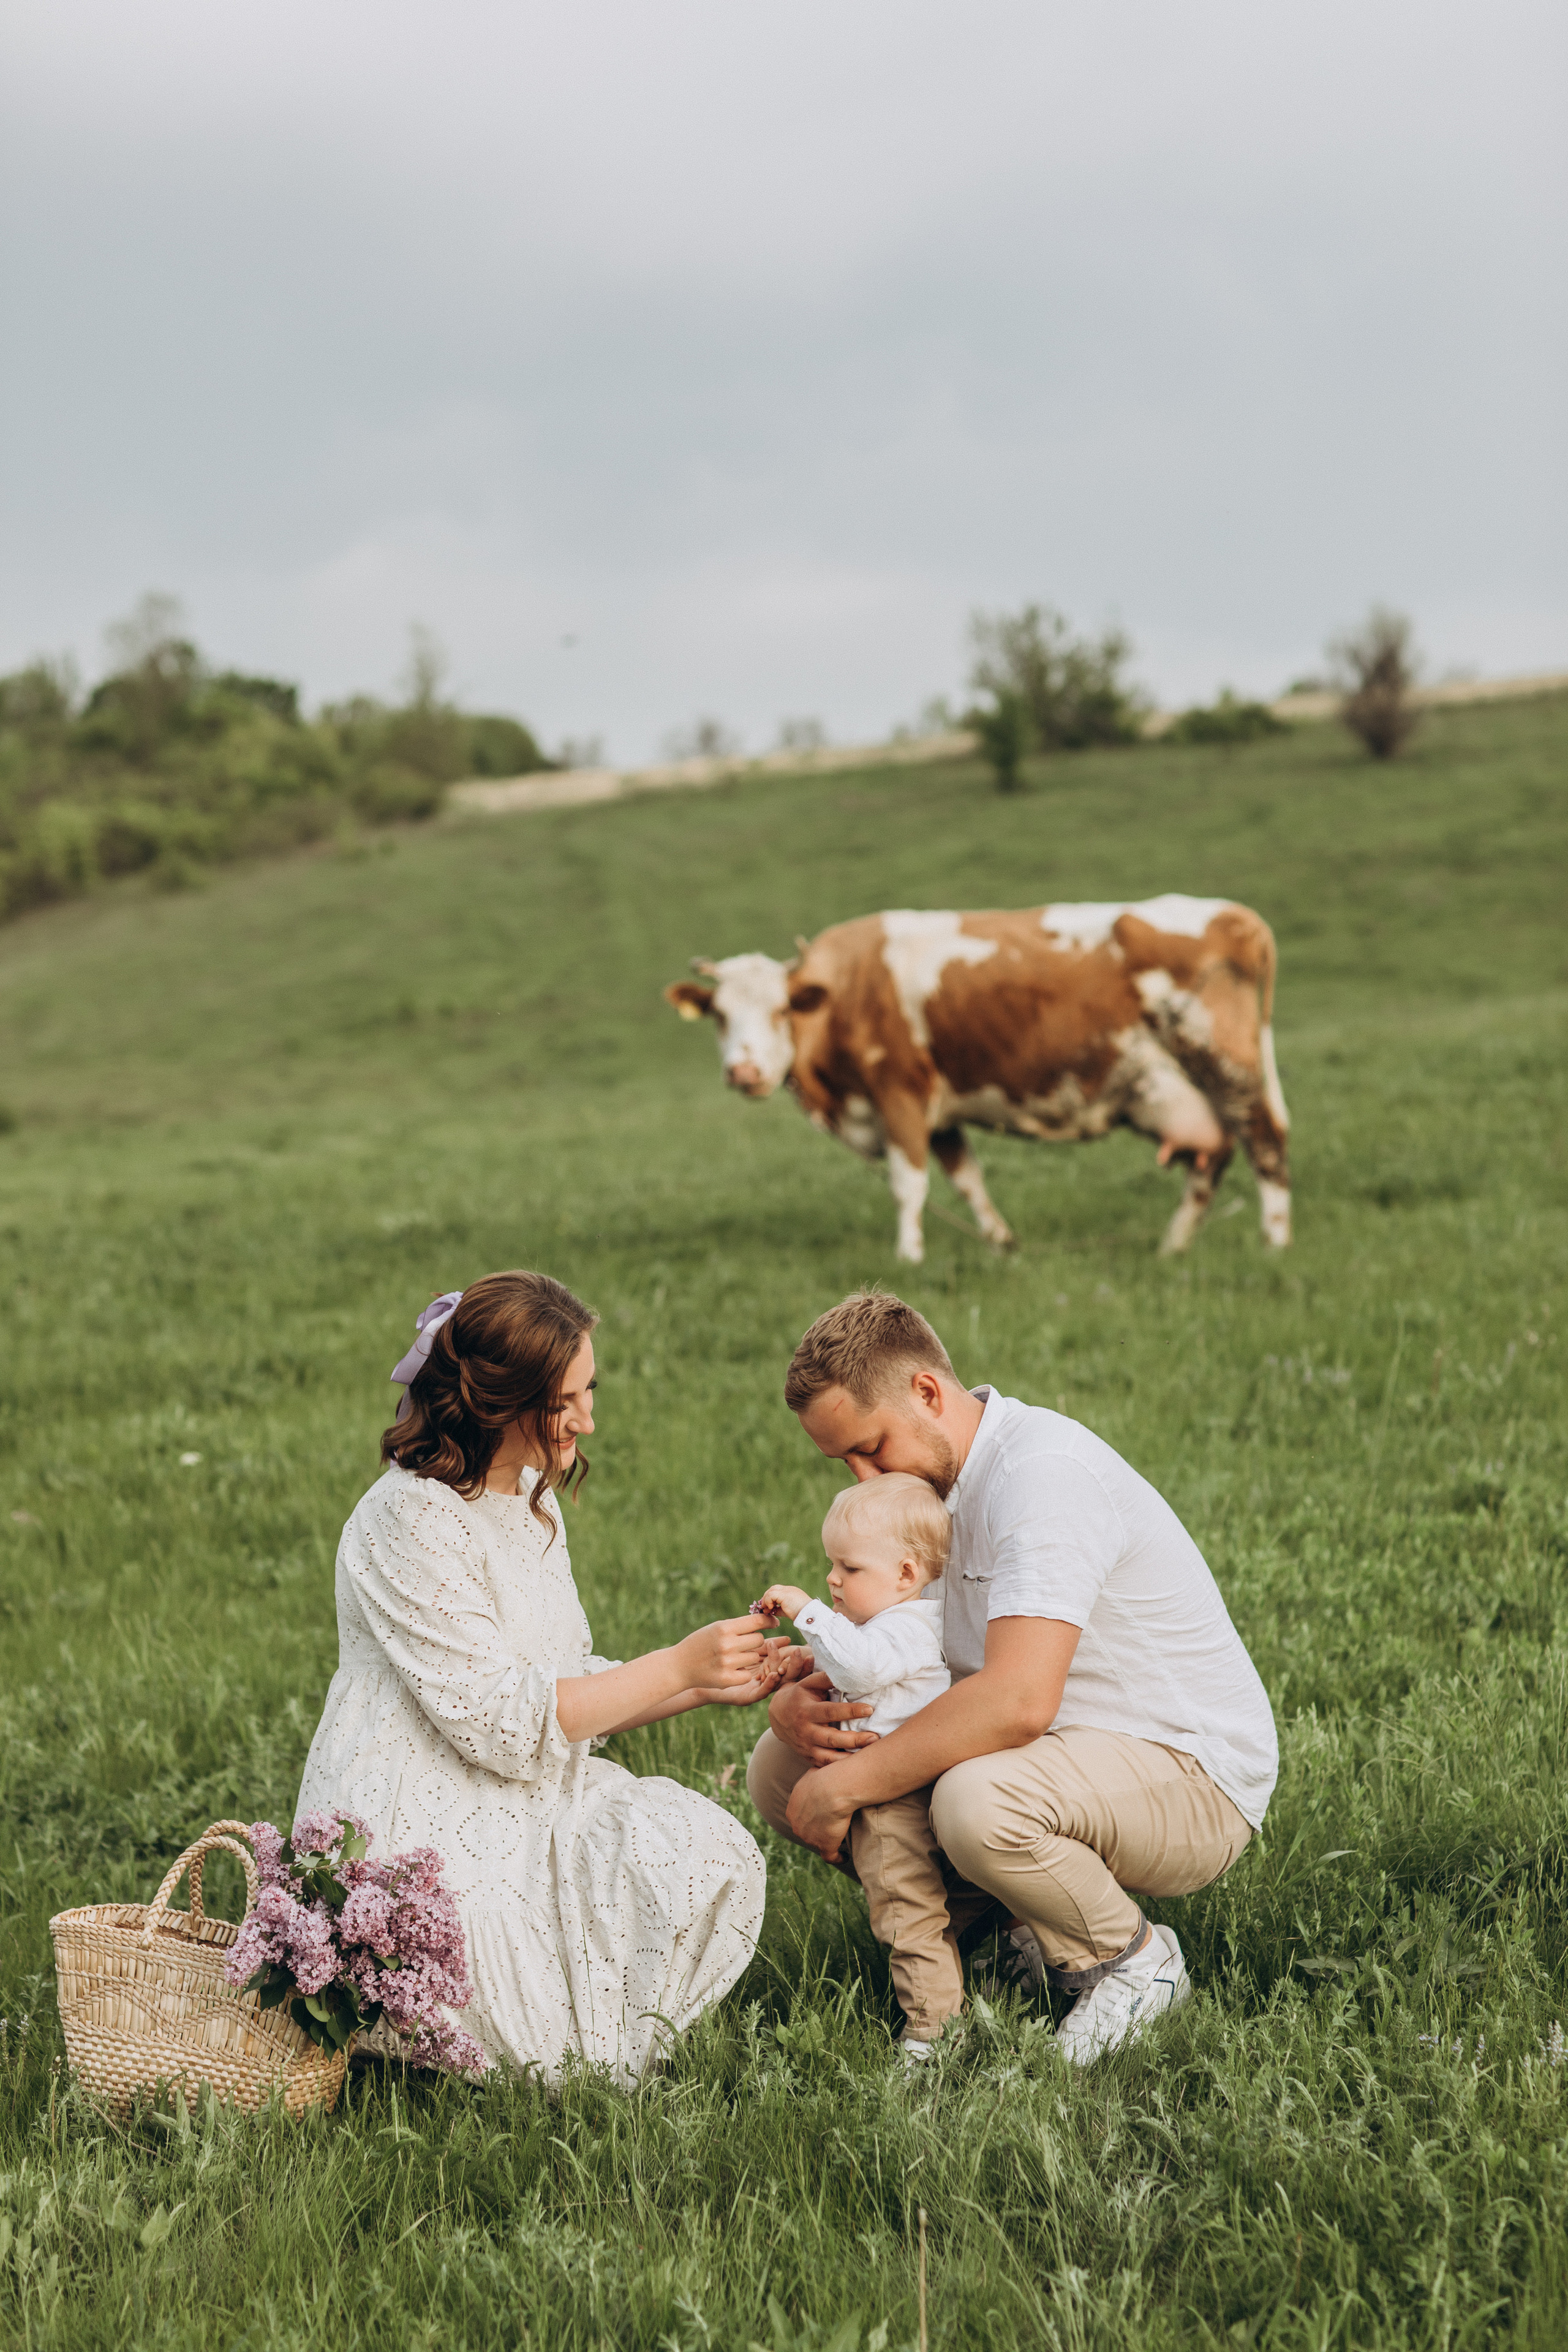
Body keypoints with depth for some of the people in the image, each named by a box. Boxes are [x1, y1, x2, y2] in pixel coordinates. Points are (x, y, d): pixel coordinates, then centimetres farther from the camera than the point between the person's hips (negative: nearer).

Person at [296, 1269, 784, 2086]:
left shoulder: (529, 1498, 12)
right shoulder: (410, 1521, -19)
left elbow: (570, 1689, 16)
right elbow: (501, 1719, -22)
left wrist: (708, 1686, 1)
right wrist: (677, 1666, -19)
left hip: (520, 1800, 9)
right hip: (419, 1835, -9)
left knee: (709, 1855, -10)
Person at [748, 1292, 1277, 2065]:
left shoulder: (1043, 1471, -24)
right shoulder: (918, 1480, 6)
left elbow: (1018, 1700, -35)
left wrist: (846, 1786, -28)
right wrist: (794, 1701, -12)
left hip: (1190, 1776, -9)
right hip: (1058, 1756, 9)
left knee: (978, 1802, -40)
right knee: (779, 1769, -2)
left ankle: (1132, 1957, -10)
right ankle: (1014, 1924, 4)